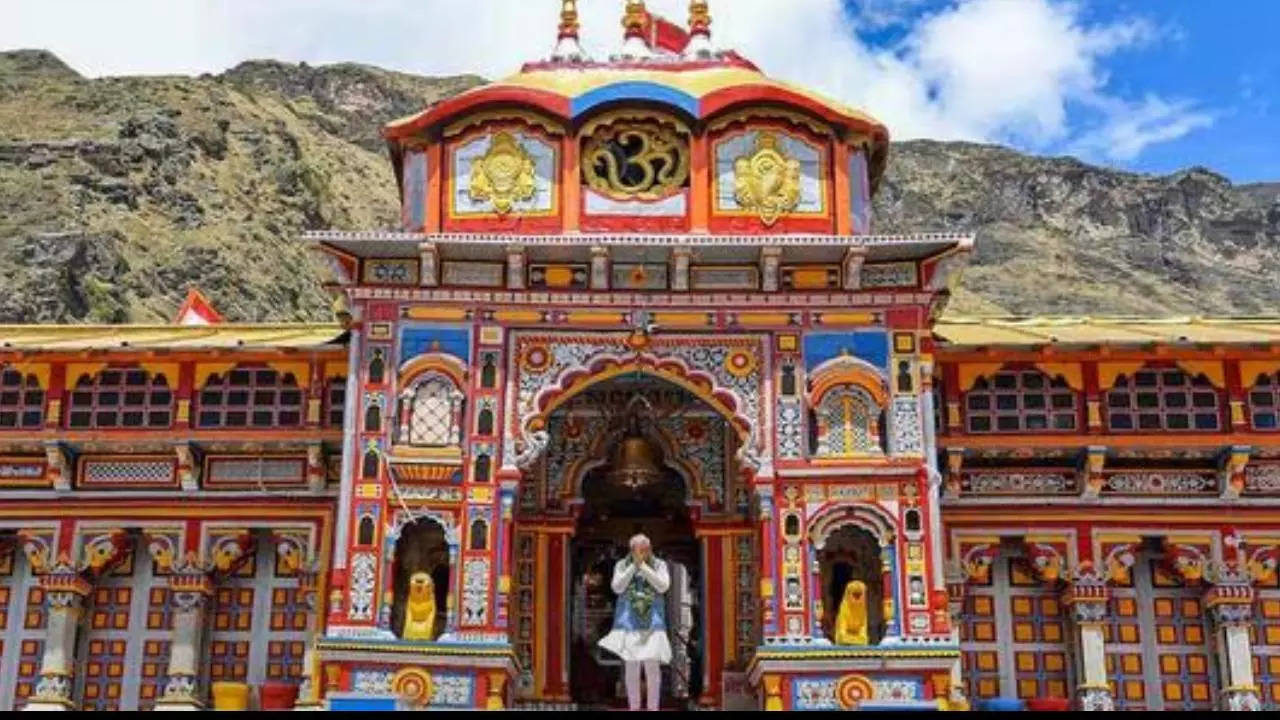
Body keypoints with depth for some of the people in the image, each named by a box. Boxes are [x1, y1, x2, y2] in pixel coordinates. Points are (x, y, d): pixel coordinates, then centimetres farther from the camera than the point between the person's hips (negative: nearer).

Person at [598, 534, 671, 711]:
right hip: (629, 620, 1)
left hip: (652, 621, -1)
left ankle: (653, 708, 1)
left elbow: (663, 586, -13)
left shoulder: (659, 565, 1)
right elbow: (617, 587, -9)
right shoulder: (621, 565, 3)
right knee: (631, 666, 2)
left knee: (652, 664, -8)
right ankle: (633, 708, 13)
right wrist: (634, 565, -14)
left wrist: (643, 565, -17)